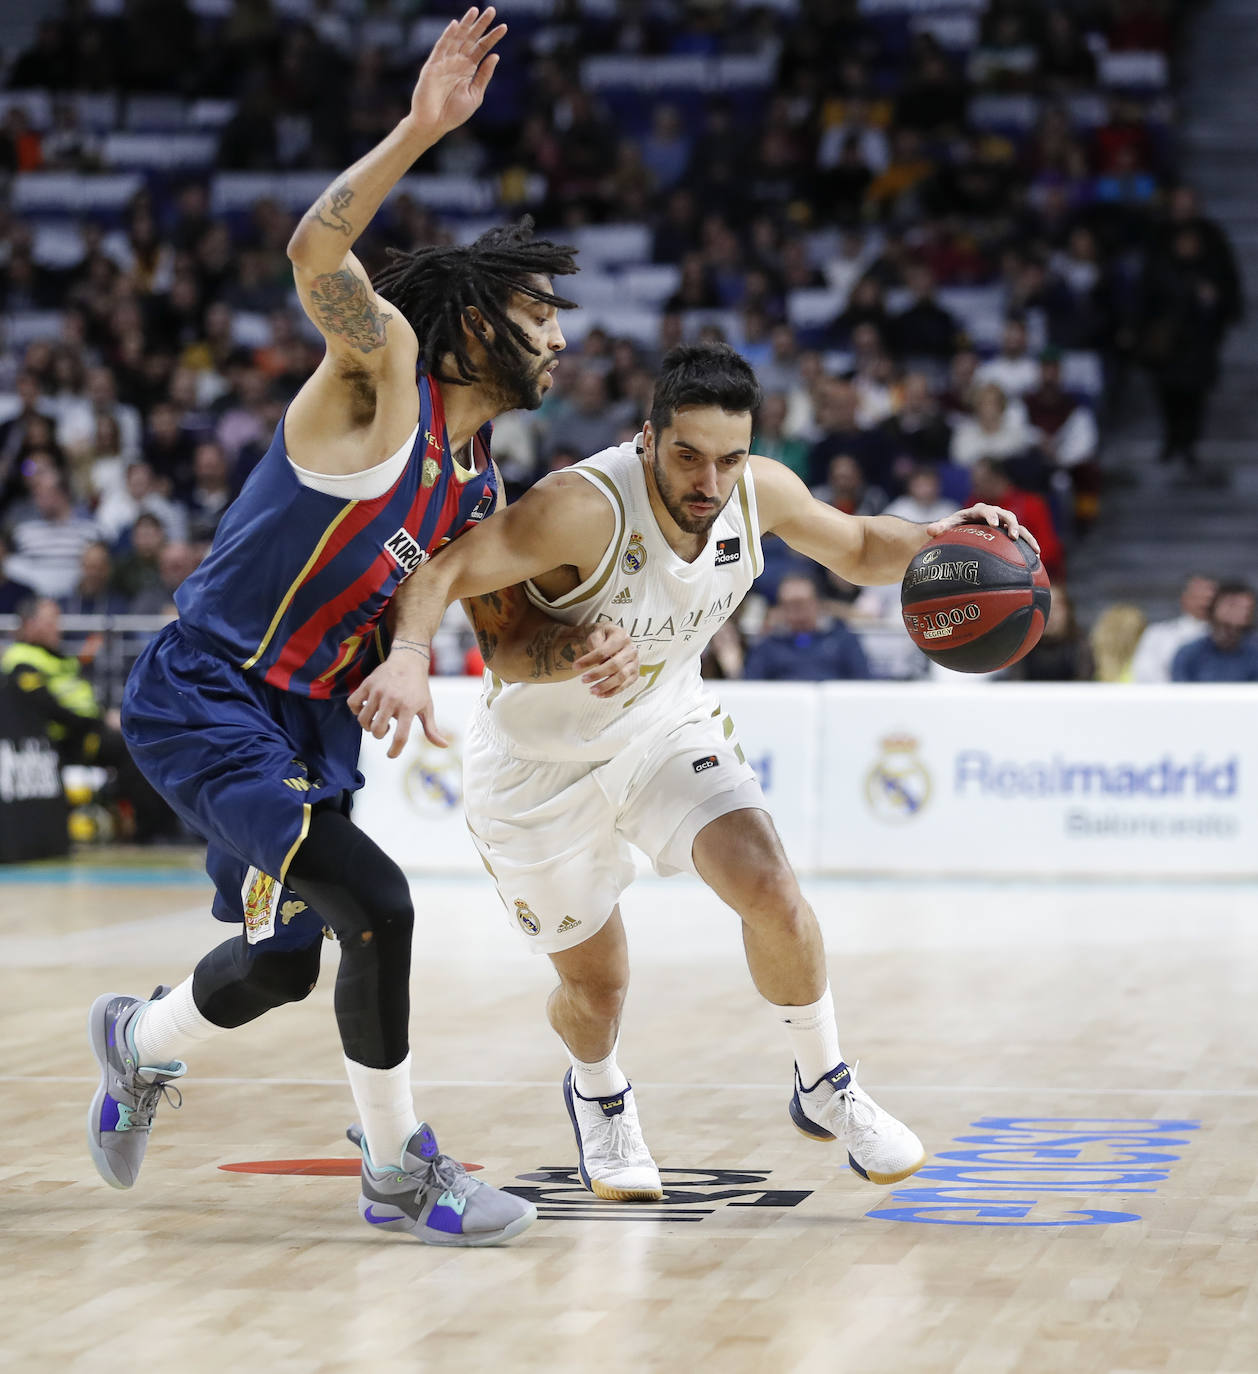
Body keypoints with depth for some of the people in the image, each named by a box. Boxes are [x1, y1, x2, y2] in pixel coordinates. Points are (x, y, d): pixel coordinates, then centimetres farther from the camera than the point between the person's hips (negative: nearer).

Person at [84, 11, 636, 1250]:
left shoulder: (478, 486, 10)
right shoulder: (385, 369, -14)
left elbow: (503, 635, 16)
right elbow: (315, 255, -33)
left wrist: (584, 658, -6)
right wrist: (418, 132, -43)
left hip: (306, 722, 9)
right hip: (203, 699, -9)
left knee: (283, 964, 19)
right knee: (374, 903, -23)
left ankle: (138, 1042, 50)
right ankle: (400, 1174, -8)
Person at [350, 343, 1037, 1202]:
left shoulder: (759, 492, -16)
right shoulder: (587, 508, -34)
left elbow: (858, 549, 3)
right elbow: (443, 573, -40)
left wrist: (936, 540, -16)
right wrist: (408, 657, -60)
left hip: (666, 727, 3)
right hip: (541, 762, -3)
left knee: (770, 891, -19)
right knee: (597, 984, 8)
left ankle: (826, 1091, 5)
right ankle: (599, 1094, 45)